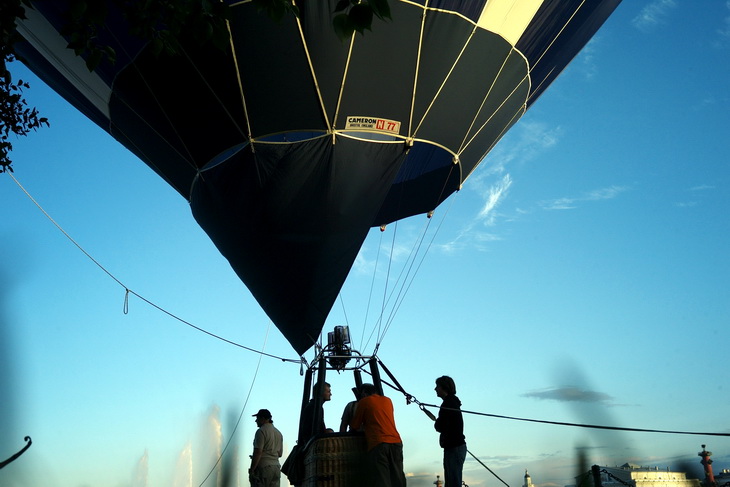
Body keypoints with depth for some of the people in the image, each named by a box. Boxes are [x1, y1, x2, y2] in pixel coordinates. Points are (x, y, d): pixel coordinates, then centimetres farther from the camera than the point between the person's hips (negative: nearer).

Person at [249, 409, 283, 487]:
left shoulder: (261, 431, -8)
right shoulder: (278, 433, 17)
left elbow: (258, 452, -16)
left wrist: (251, 470, -13)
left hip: (263, 467, -8)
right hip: (276, 467, 8)